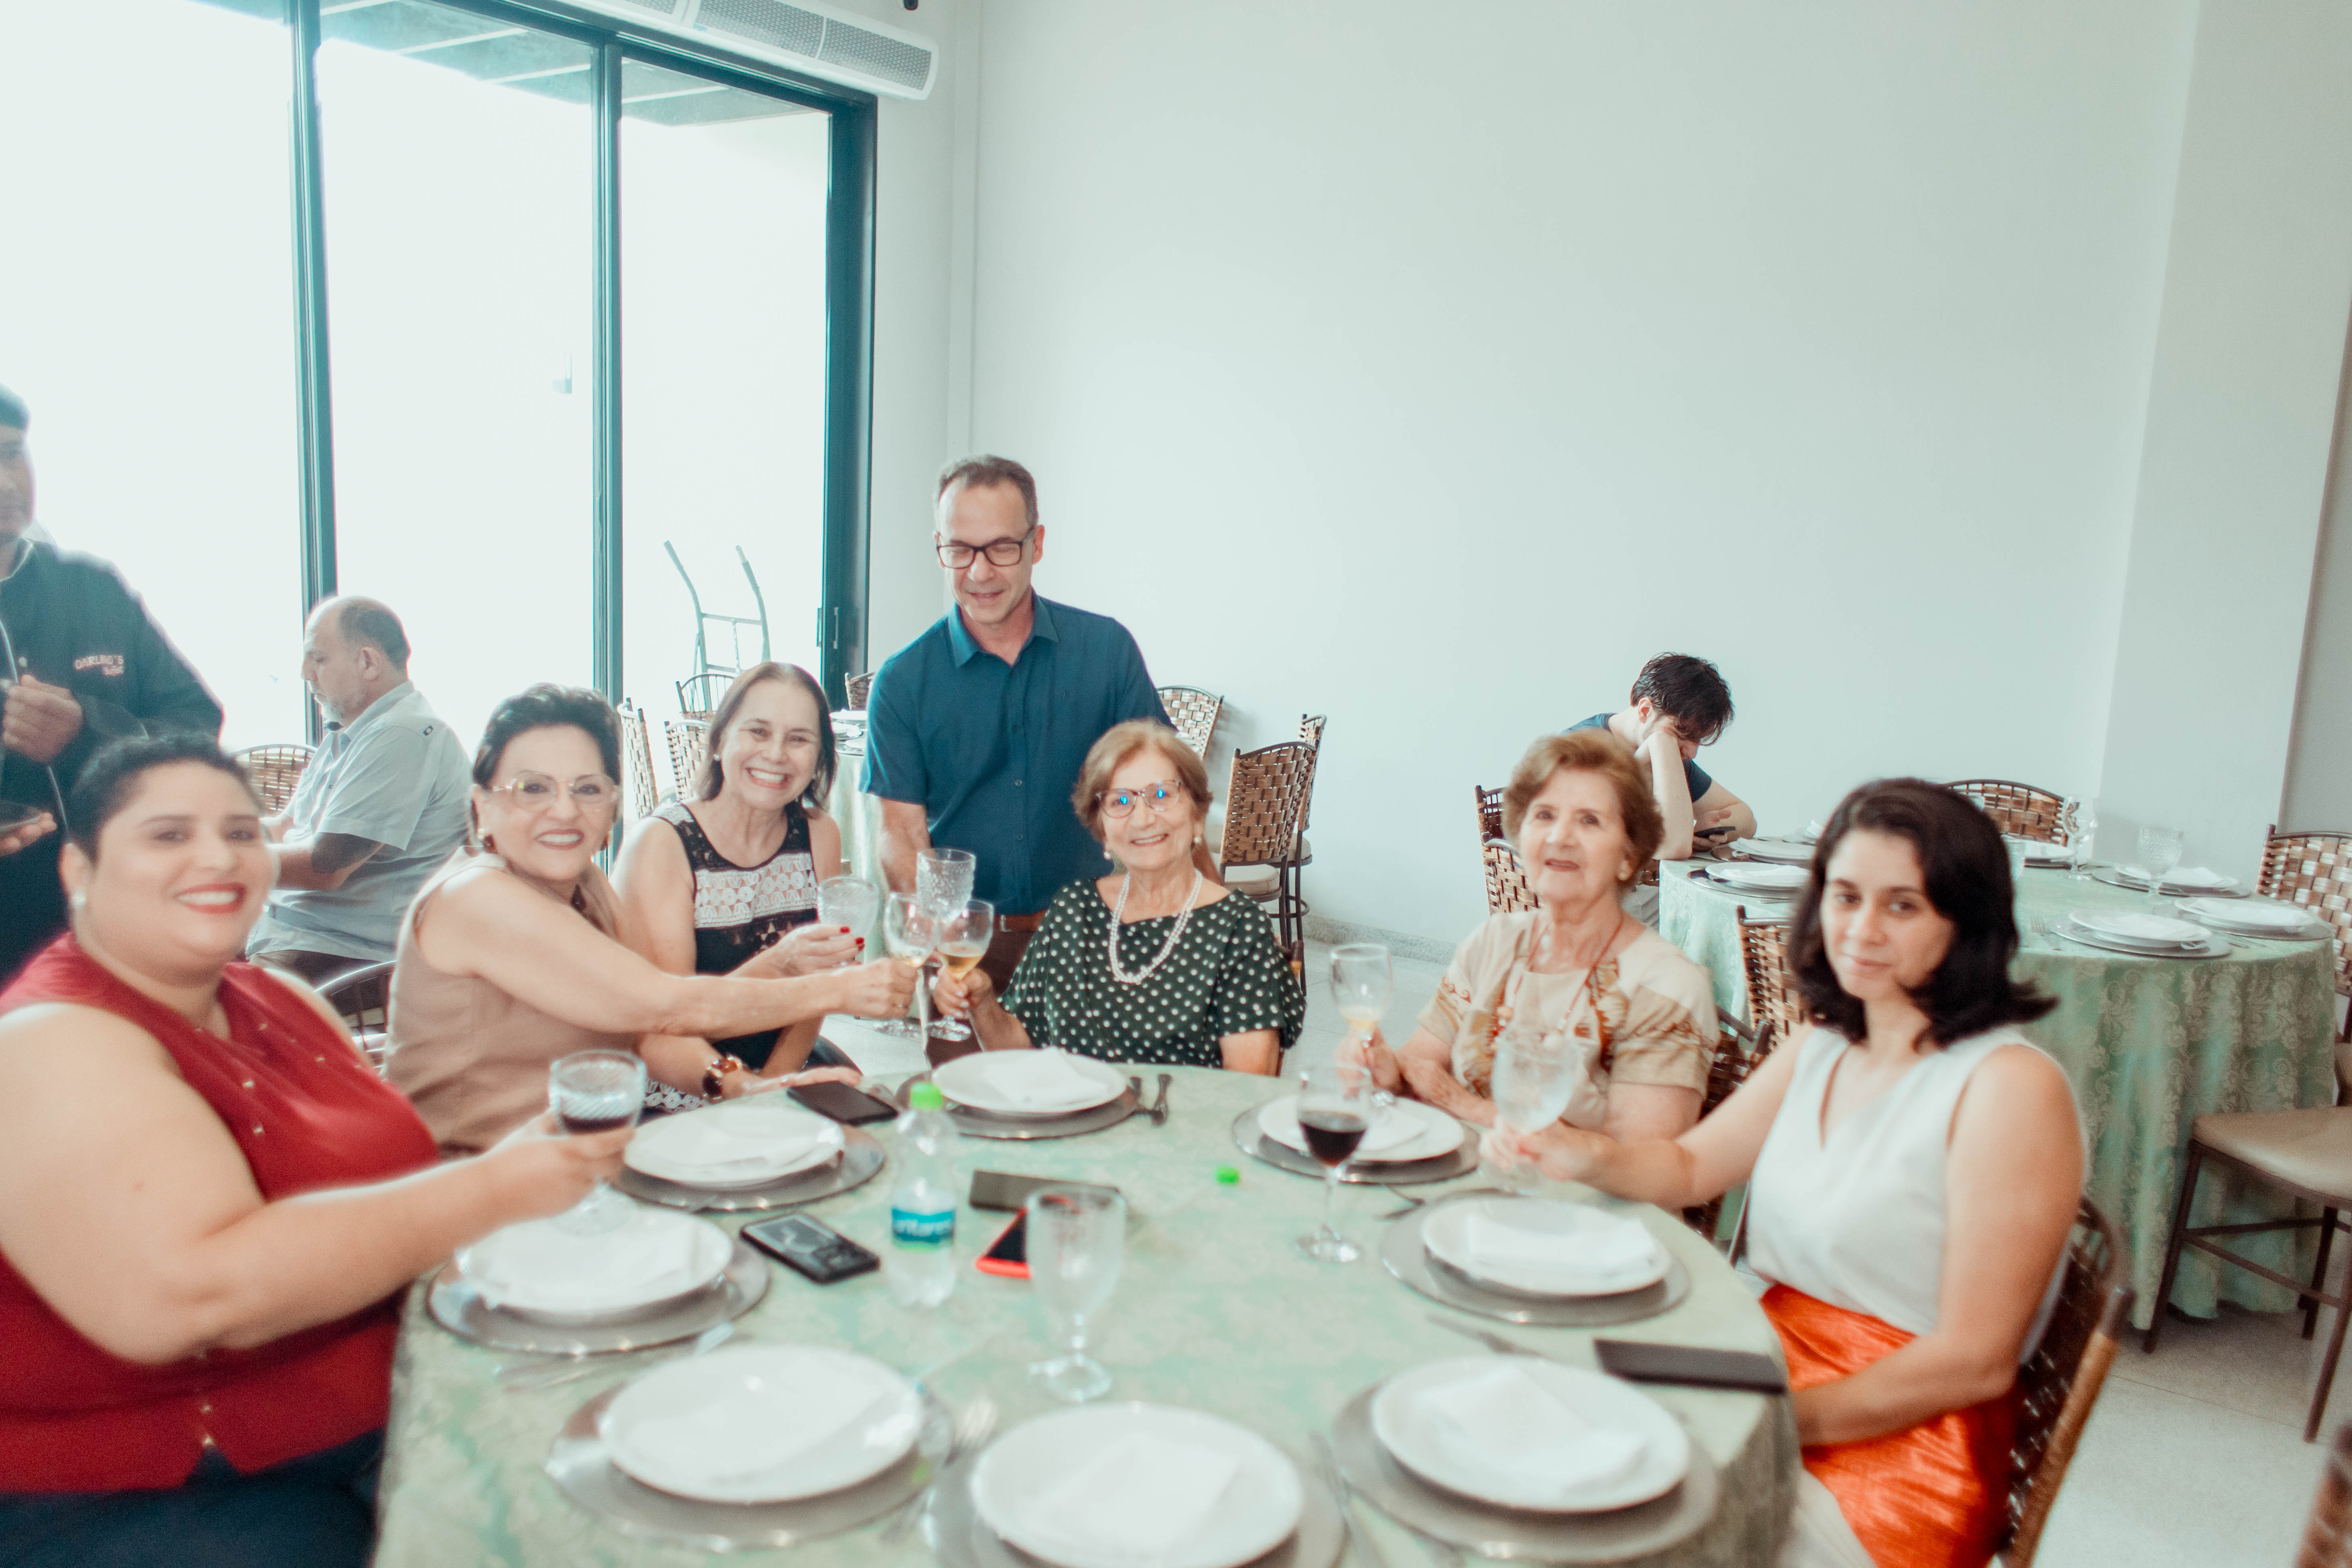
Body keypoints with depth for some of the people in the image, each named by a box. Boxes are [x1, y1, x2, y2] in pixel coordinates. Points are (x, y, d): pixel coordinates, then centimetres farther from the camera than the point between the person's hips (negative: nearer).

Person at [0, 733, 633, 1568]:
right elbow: (193, 1291, -28)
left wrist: (551, 1158, -7)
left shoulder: (285, 1002, 10)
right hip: (144, 1500, -7)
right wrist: (492, 1188, -25)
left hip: (375, 1424, 7)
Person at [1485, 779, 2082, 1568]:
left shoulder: (2012, 1087, -17)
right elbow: (1690, 1165, 16)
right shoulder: (1822, 1052, 7)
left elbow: (1974, 1361, -17)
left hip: (1894, 1458, -6)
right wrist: (1587, 1154, -5)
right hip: (1775, 1385, 7)